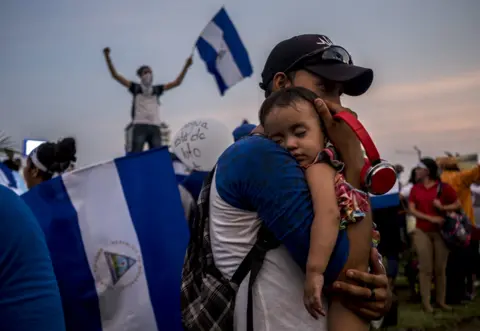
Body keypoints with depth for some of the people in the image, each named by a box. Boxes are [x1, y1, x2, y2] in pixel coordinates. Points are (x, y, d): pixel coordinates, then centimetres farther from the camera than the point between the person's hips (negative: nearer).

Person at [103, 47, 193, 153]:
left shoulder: (157, 89, 19)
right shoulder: (135, 88, 12)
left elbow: (177, 82, 16)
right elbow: (116, 75, 7)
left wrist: (186, 66, 7)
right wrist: (107, 57, -2)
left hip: (155, 127, 3)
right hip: (139, 126, -3)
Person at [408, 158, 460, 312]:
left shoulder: (443, 187, -2)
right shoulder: (415, 188, 5)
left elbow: (458, 204, 3)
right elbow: (412, 209, -1)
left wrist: (443, 207, -14)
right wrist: (430, 218, -13)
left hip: (441, 232, -1)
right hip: (422, 232, 1)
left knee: (440, 268, 4)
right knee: (425, 268, -1)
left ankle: (441, 300, 15)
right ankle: (426, 301, 3)